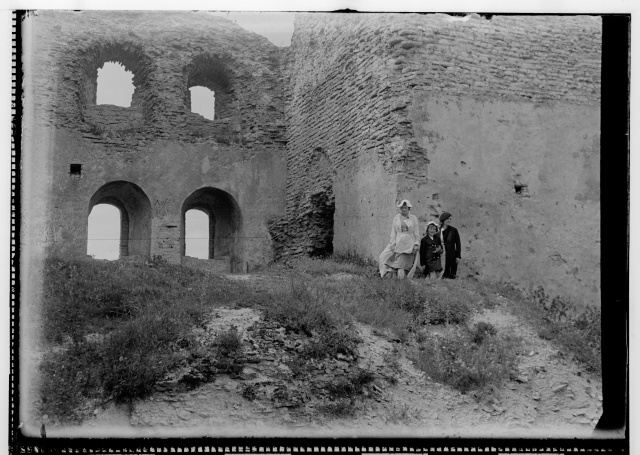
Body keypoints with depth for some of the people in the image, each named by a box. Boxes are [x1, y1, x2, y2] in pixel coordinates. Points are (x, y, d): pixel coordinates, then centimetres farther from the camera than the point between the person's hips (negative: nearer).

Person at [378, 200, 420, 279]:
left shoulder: (413, 218, 8)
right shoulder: (396, 218, 10)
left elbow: (417, 233, 6)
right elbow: (393, 233, 7)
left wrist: (416, 244, -5)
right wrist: (392, 243, -6)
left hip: (409, 244, -2)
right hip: (398, 242, 2)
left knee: (402, 265, -10)